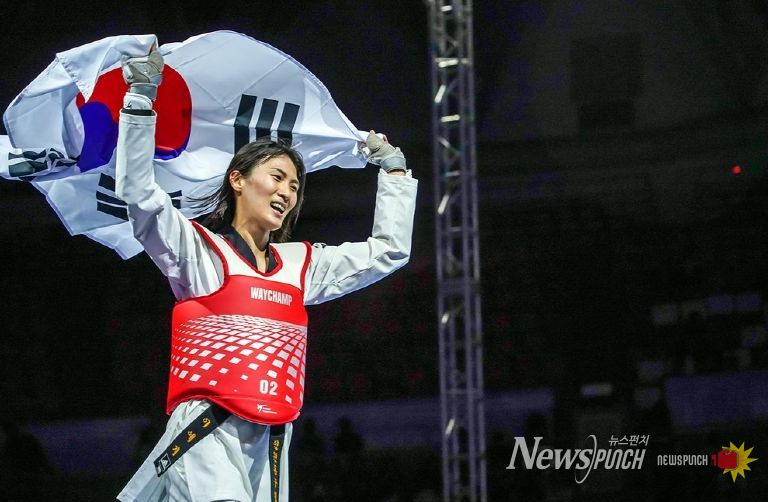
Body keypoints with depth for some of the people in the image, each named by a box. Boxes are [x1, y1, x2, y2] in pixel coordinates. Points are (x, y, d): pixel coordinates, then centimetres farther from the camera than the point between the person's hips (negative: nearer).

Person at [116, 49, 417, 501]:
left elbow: (388, 252, 28)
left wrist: (394, 170, 29)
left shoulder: (302, 264, 20)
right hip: (206, 438, -6)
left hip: (270, 446, 6)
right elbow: (140, 194, -9)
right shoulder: (199, 249, 5)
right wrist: (142, 96, -13)